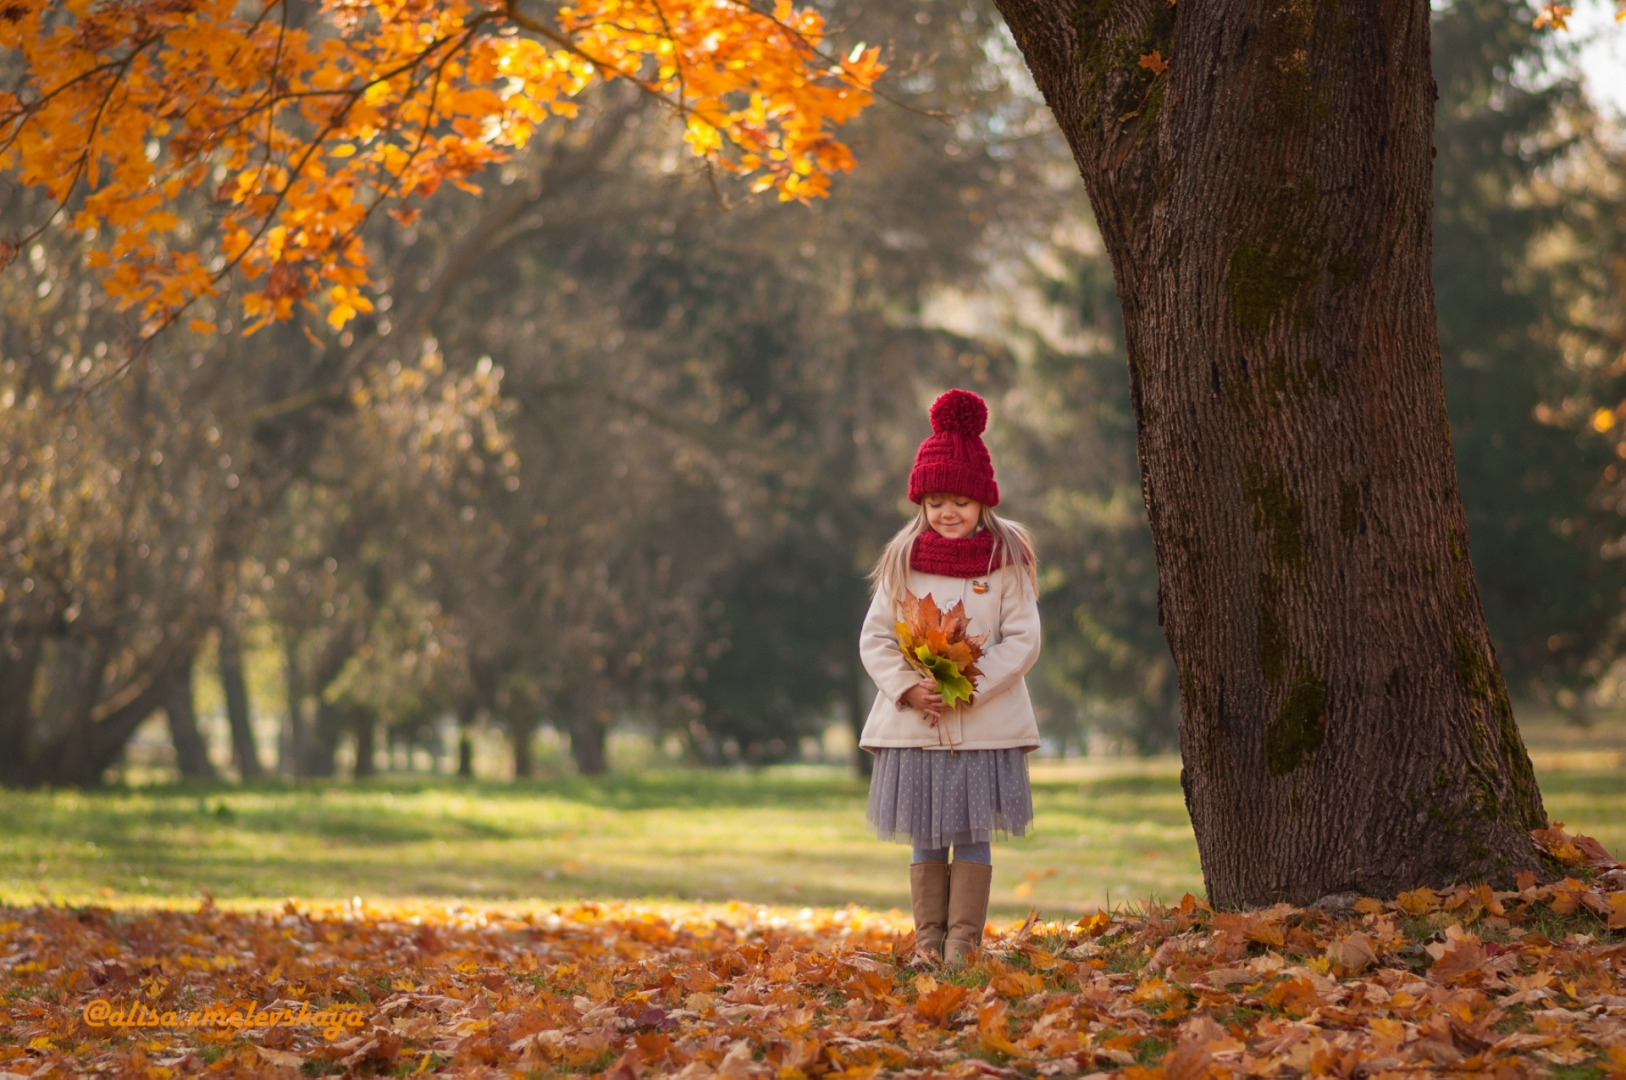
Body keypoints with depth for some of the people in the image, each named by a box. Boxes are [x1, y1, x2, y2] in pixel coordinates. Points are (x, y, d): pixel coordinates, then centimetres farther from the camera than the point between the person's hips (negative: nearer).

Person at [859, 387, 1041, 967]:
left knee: (973, 834, 0)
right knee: (925, 837, 5)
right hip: (913, 724, 2)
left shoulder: (1006, 560, 0)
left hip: (986, 724, -2)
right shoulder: (902, 560, 6)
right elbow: (874, 637, 5)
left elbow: (1023, 641, -4)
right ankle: (928, 942, 10)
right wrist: (907, 687, -12)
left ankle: (963, 942, 3)